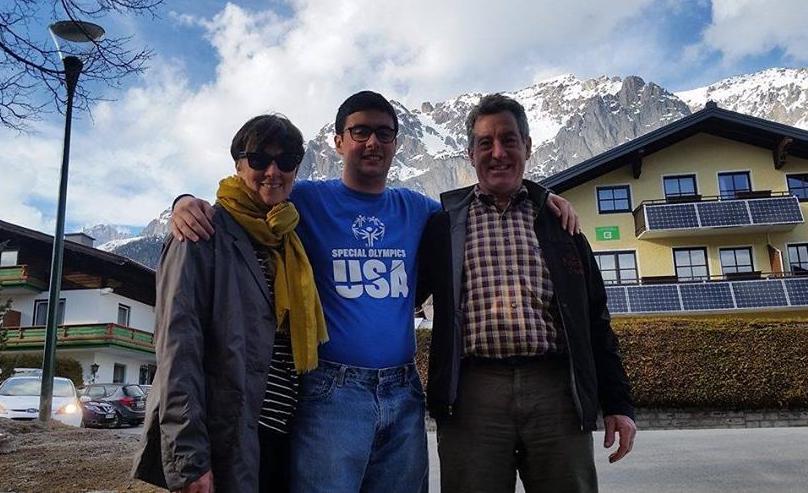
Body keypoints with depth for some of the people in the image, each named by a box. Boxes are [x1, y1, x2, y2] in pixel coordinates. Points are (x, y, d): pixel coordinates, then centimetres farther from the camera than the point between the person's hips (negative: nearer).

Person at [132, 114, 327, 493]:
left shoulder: (289, 242, 13)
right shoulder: (209, 231, -6)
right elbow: (178, 341, -15)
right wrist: (188, 456, -21)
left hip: (284, 435, 7)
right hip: (224, 442, -6)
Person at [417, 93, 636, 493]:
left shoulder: (559, 219, 15)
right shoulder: (444, 221, 11)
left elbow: (594, 318, 14)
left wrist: (617, 402, 10)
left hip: (558, 388, 2)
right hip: (472, 393, -1)